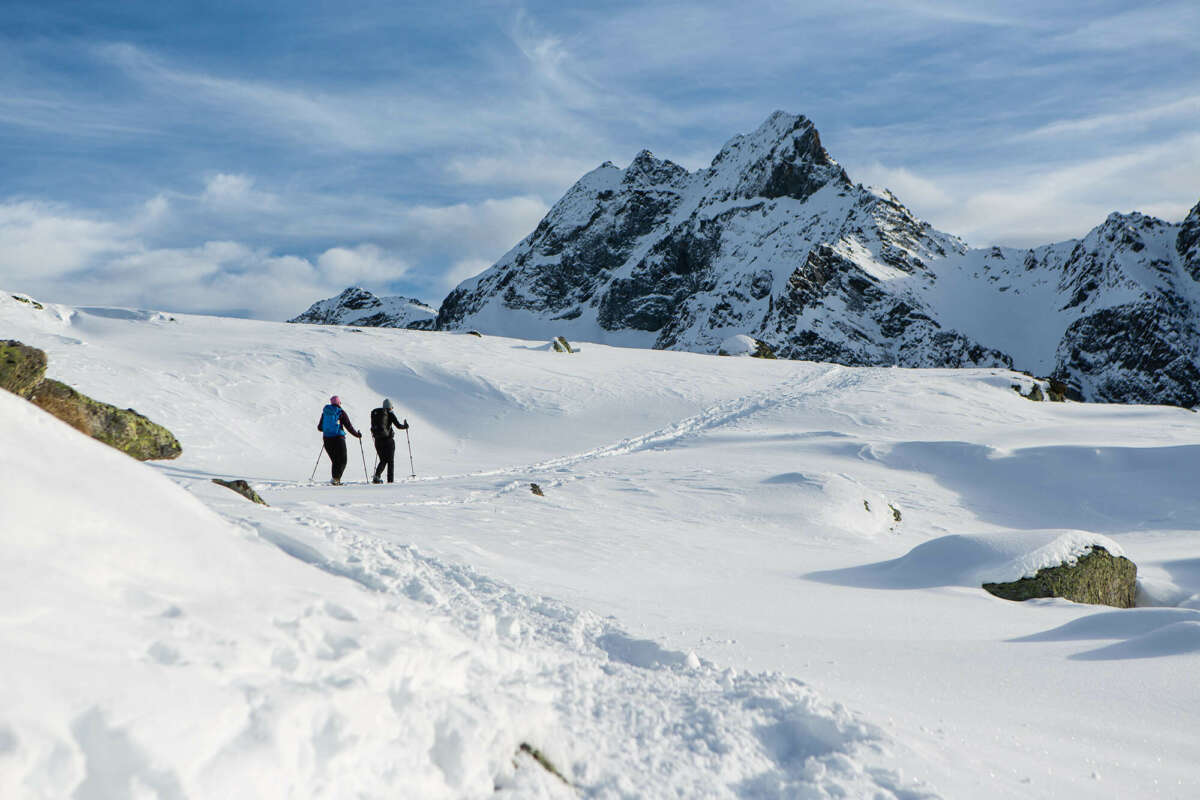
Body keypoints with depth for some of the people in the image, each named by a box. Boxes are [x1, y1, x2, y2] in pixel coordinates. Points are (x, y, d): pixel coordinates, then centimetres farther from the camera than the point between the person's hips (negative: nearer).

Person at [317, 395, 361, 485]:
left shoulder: (325, 413, 8)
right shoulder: (341, 413, -5)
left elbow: (319, 428, 13)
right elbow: (349, 427, -5)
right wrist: (357, 435, 9)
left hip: (327, 440, 5)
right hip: (338, 439, -5)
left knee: (335, 461, 17)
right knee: (342, 461, 4)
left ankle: (336, 480, 11)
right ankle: (336, 478, -14)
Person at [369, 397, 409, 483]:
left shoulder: (374, 413, 8)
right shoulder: (390, 414, -6)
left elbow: (373, 426, 12)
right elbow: (398, 426, -9)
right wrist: (405, 426, 11)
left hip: (377, 441, 4)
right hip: (388, 440, -4)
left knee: (383, 460, 16)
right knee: (390, 461, 8)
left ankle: (377, 475, -8)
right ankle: (390, 480, 2)